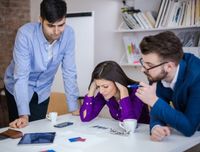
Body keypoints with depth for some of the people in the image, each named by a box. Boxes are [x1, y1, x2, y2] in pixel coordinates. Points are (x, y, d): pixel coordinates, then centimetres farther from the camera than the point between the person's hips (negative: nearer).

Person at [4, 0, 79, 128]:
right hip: (19, 89, -2)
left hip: (42, 91, 3)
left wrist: (74, 107, -15)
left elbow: (69, 72, -14)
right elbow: (21, 75, -29)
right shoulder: (25, 34, -29)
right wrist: (24, 114, -36)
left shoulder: (68, 34, -20)